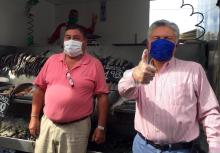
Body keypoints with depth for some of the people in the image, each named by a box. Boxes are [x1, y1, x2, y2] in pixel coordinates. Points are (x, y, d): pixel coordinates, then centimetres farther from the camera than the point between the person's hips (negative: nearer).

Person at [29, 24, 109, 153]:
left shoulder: (95, 64, -6)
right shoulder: (52, 60, 4)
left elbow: (102, 96, -6)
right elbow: (40, 89, 8)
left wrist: (101, 127, -7)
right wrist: (34, 117, 4)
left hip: (77, 127, -3)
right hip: (48, 124, 3)